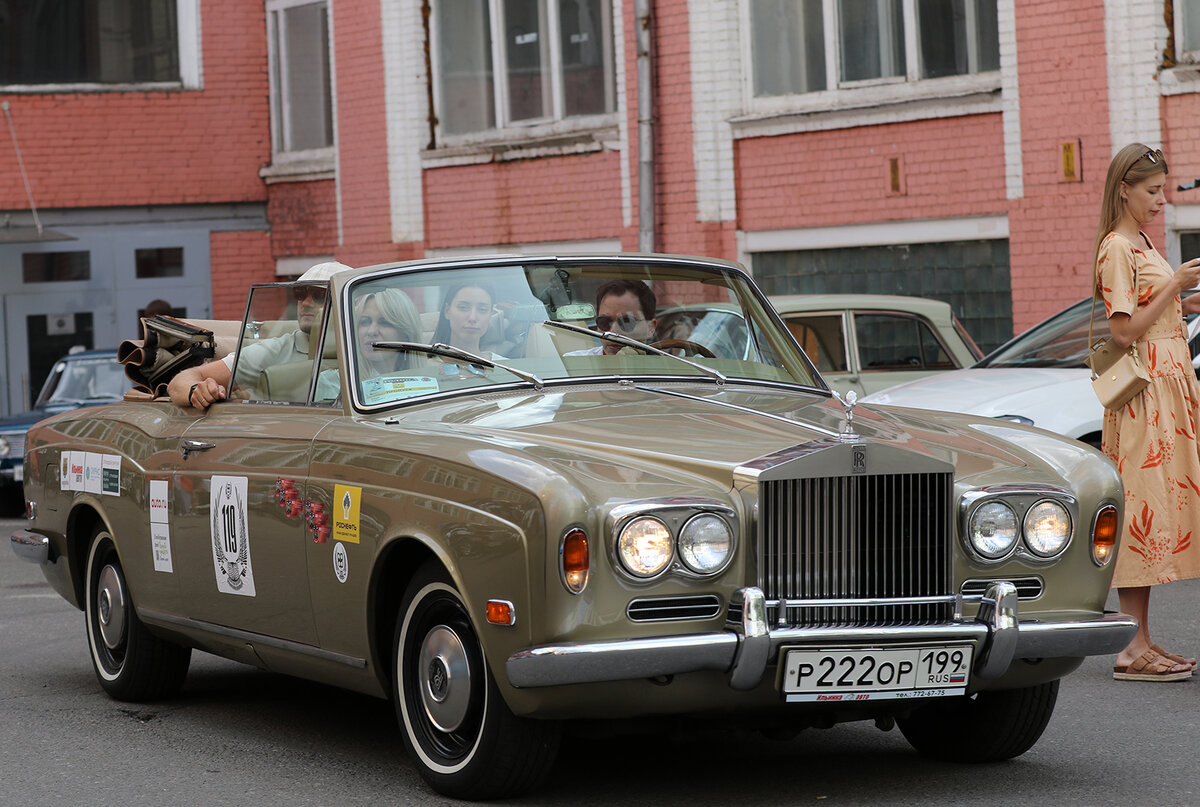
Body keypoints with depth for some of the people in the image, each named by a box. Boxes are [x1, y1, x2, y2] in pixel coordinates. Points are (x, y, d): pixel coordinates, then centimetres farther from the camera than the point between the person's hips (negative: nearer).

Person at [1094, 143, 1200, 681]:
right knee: (1142, 510, -10)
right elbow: (1124, 331, -17)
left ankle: (1142, 641, 10)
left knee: (1153, 512, 8)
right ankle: (1133, 650, -10)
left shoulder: (1140, 245, 18)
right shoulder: (1117, 248, -11)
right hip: (1144, 390, -10)